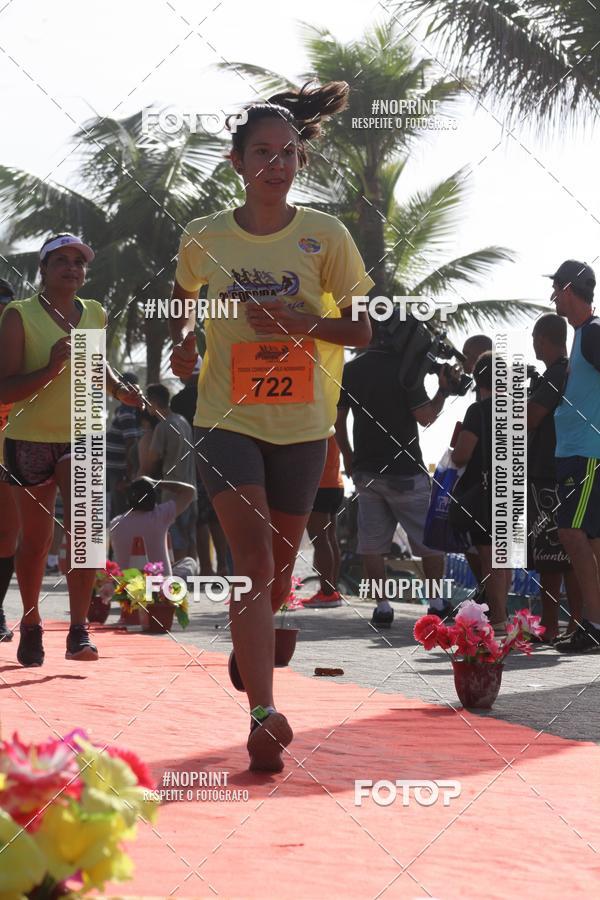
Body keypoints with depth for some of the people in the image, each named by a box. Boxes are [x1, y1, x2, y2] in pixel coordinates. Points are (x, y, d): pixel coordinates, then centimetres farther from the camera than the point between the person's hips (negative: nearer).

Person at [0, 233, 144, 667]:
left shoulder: (95, 314, 5)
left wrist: (118, 388, 8)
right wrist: (51, 368, -27)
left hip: (81, 436, 2)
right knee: (35, 540, 8)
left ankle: (79, 631, -12)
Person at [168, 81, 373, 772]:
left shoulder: (325, 236, -3)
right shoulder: (204, 238, 0)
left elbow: (361, 329, 0)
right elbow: (183, 298, 21)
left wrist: (298, 320, -16)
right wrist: (181, 339, 0)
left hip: (301, 423, 1)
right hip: (227, 418, -1)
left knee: (279, 565, 14)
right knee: (253, 558, -17)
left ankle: (247, 645, 48)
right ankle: (263, 715, -22)